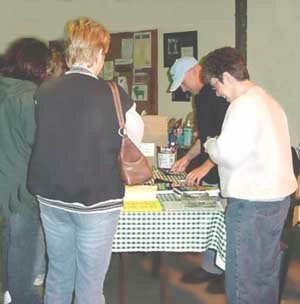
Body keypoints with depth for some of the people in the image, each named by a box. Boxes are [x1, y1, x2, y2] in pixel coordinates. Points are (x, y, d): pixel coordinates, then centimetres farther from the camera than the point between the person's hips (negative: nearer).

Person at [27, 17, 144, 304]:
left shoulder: (44, 91, -5)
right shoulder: (114, 96, -16)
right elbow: (136, 137, 1)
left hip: (51, 199, 5)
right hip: (96, 202, -4)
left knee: (58, 275, 19)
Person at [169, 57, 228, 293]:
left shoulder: (219, 93, -17)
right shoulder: (202, 96, 13)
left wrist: (205, 166, -22)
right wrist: (188, 157, 14)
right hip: (209, 174, 9)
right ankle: (210, 269, 27)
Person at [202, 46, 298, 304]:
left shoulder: (244, 105, -15)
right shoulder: (269, 101, 15)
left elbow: (228, 154, -22)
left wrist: (210, 143, -1)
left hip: (252, 204, -10)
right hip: (277, 198, 10)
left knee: (242, 282, 0)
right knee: (267, 275, 19)